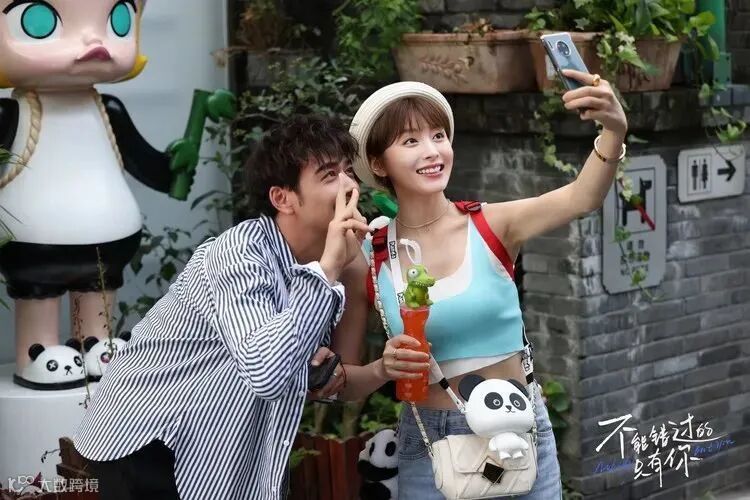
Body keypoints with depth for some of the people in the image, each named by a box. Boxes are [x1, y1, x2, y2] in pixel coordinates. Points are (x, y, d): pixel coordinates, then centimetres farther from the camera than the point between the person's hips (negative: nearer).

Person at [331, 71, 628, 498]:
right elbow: (340, 383, 2)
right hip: (429, 446, 0)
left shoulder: (494, 226, -7)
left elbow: (581, 199, -26)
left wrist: (615, 131, -43)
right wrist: (383, 369, -18)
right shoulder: (367, 262, -5)